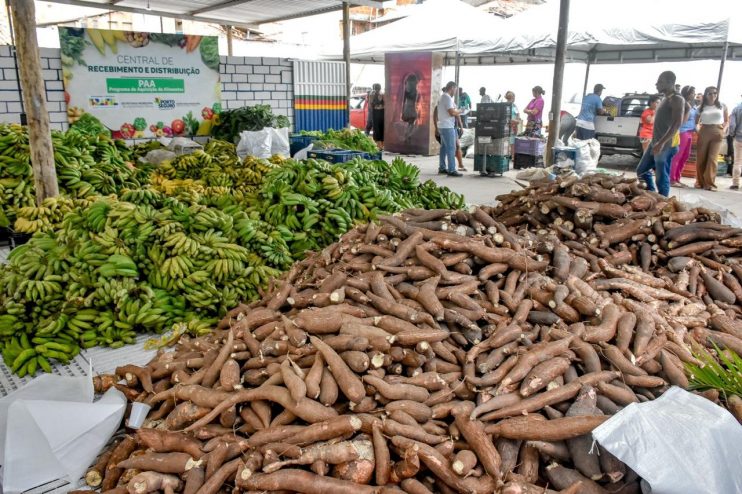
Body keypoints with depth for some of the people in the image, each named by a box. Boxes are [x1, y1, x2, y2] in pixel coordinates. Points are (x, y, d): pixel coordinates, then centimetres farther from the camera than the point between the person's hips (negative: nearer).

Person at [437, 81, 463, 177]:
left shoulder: (442, 96, 17)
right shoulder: (447, 97, -15)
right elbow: (452, 112, -22)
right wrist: (460, 111, -3)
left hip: (442, 126, 10)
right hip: (447, 126, -10)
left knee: (444, 147, 15)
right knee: (451, 148, -10)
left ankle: (442, 168, 20)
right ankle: (451, 170, -12)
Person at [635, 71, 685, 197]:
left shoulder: (676, 99, -11)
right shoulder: (665, 99, 18)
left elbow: (677, 124, -20)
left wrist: (662, 143, -28)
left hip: (666, 145, -10)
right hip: (655, 143, 10)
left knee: (662, 178, -7)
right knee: (641, 170, 16)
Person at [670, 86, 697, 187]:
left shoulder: (692, 106, 17)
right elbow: (683, 121, -15)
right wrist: (688, 109, -18)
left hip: (690, 133, 9)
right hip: (682, 132, -9)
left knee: (684, 157, 9)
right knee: (677, 157, -8)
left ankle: (677, 179, 14)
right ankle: (672, 179, -6)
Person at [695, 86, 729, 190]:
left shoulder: (722, 106, 7)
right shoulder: (701, 107, 7)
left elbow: (727, 121, 11)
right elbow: (696, 122, 15)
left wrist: (724, 130, -6)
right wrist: (698, 129, -3)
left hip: (717, 133, -1)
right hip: (703, 133, 1)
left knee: (712, 158, -10)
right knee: (700, 159, 2)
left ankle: (710, 183, -11)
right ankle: (700, 182, 13)